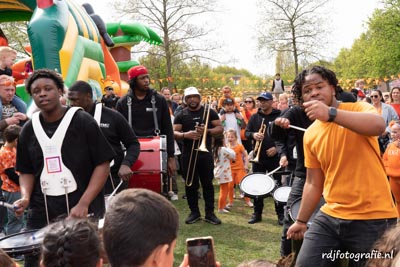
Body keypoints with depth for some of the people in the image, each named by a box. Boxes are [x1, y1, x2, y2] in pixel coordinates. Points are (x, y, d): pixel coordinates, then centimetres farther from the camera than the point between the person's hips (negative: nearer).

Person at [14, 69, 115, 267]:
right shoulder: (28, 130, 7)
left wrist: (84, 204, -16)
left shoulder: (82, 121, -7)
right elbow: (26, 171, 14)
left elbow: (103, 164, -8)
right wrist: (25, 197, -6)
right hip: (41, 212, 4)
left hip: (85, 210, -3)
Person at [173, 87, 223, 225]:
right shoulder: (181, 115, 5)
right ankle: (194, 212, 17)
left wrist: (207, 131, -17)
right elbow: (174, 132, -2)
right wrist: (185, 135, -23)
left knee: (208, 184, 3)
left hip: (206, 153, -1)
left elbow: (220, 128, 1)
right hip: (188, 155, 1)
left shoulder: (209, 112, 4)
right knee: (190, 185, 5)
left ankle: (210, 213, 10)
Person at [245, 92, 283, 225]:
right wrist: (253, 135, -13)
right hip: (258, 156, 4)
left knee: (277, 185, 2)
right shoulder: (254, 117, 9)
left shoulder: (279, 116, -2)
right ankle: (257, 213, 19)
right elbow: (246, 132, 9)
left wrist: (277, 148, -13)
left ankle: (280, 214, 11)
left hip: (274, 157, -3)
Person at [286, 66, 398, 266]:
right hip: (330, 217, 5)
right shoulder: (310, 135, 8)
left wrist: (331, 113, -40)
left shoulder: (357, 108, -5)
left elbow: (378, 125, -30)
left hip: (373, 218, -4)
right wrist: (301, 221, 17)